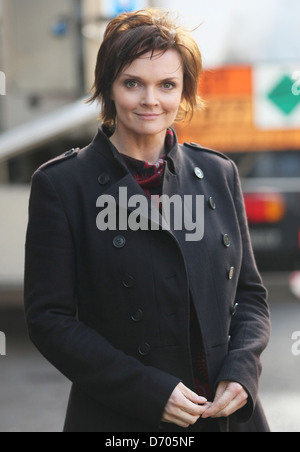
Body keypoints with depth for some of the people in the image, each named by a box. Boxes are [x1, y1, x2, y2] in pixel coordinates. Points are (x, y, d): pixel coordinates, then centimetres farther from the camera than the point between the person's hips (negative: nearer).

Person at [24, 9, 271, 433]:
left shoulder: (218, 174, 6)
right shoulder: (62, 184, -6)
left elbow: (250, 293, 11)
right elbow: (50, 318, -8)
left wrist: (240, 371, -8)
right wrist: (150, 390, -16)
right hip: (118, 422, -3)